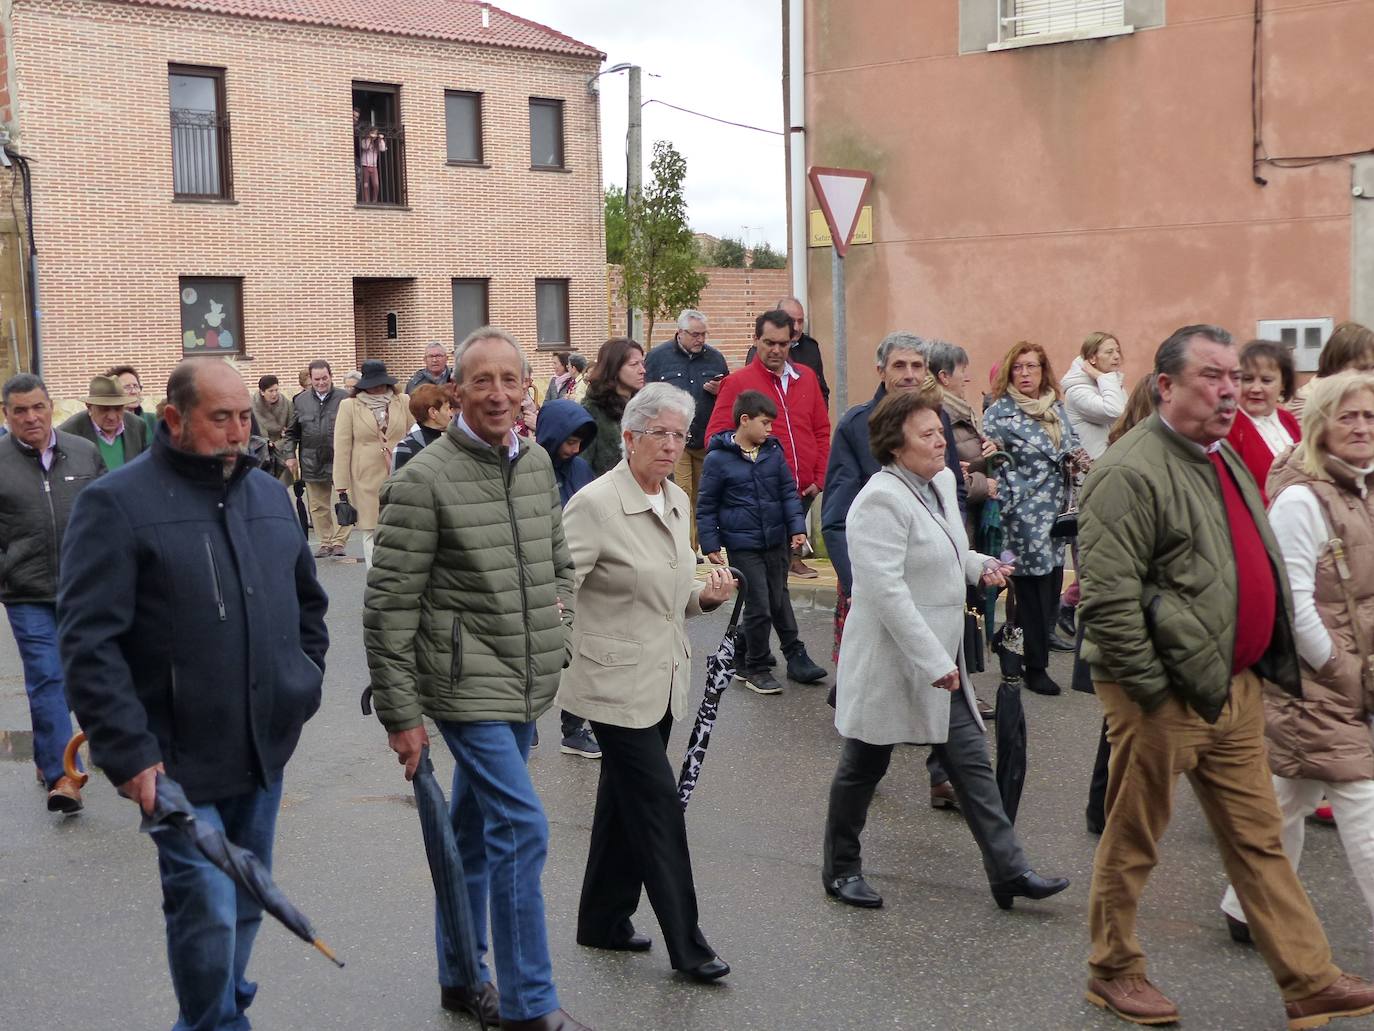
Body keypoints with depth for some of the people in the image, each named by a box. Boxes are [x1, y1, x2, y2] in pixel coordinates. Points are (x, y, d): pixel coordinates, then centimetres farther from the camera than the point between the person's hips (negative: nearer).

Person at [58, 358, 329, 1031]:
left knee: (246, 903, 17)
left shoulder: (269, 495, 10)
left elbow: (307, 601, 23)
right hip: (180, 761, -6)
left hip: (265, 748, 6)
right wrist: (130, 750, -19)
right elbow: (88, 642, -15)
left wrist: (304, 690, 14)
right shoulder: (116, 503, -10)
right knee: (208, 911, -5)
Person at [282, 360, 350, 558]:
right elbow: (291, 432, 16)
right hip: (312, 464, 3)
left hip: (340, 460, -3)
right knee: (318, 506, 9)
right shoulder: (300, 401, 8)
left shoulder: (344, 399, -1)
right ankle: (326, 543, 20)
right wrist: (290, 455, 7)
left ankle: (338, 541, 5)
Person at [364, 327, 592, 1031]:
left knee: (475, 830, 18)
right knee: (522, 828, -11)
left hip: (525, 685, 7)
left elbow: (559, 562, 22)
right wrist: (401, 715, -13)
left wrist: (555, 637, 13)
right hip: (467, 684, -7)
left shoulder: (538, 463, 7)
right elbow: (388, 608, -13)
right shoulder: (424, 482, -14)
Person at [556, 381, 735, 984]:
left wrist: (706, 594, 0)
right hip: (617, 683, -8)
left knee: (624, 800, 17)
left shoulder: (677, 500, 8)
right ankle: (685, 943, 7)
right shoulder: (596, 503, -16)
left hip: (663, 680, 8)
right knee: (659, 805, -4)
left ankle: (604, 921, 31)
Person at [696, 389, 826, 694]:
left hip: (776, 542, 5)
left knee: (779, 600, 17)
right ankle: (755, 669, 11)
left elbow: (788, 492, 9)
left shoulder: (773, 451, 4)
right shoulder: (718, 458, -9)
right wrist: (710, 545, -6)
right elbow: (706, 506, -4)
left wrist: (797, 527, -1)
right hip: (742, 546, -5)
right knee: (759, 606, -5)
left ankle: (796, 657, 29)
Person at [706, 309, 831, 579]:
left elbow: (822, 430, 17)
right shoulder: (737, 383, -1)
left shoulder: (807, 377, 14)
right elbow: (715, 438, -4)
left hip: (804, 491, 4)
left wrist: (820, 478, 8)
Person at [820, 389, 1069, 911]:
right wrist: (934, 662, -27)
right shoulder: (880, 500, -22)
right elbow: (887, 590, -27)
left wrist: (979, 565, 4)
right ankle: (841, 869, 27)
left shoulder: (941, 481, 7)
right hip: (890, 662, -8)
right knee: (864, 766, 9)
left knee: (972, 760, 6)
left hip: (941, 658, 8)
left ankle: (1008, 871, 11)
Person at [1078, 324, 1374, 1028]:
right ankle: (1112, 972, 26)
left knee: (1258, 839, 14)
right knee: (1133, 841, 8)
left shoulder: (1223, 458, 12)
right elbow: (1106, 600, -22)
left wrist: (1259, 667, 16)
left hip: (1235, 686, 8)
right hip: (1164, 697, -8)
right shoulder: (1131, 473, -18)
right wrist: (1153, 689, -19)